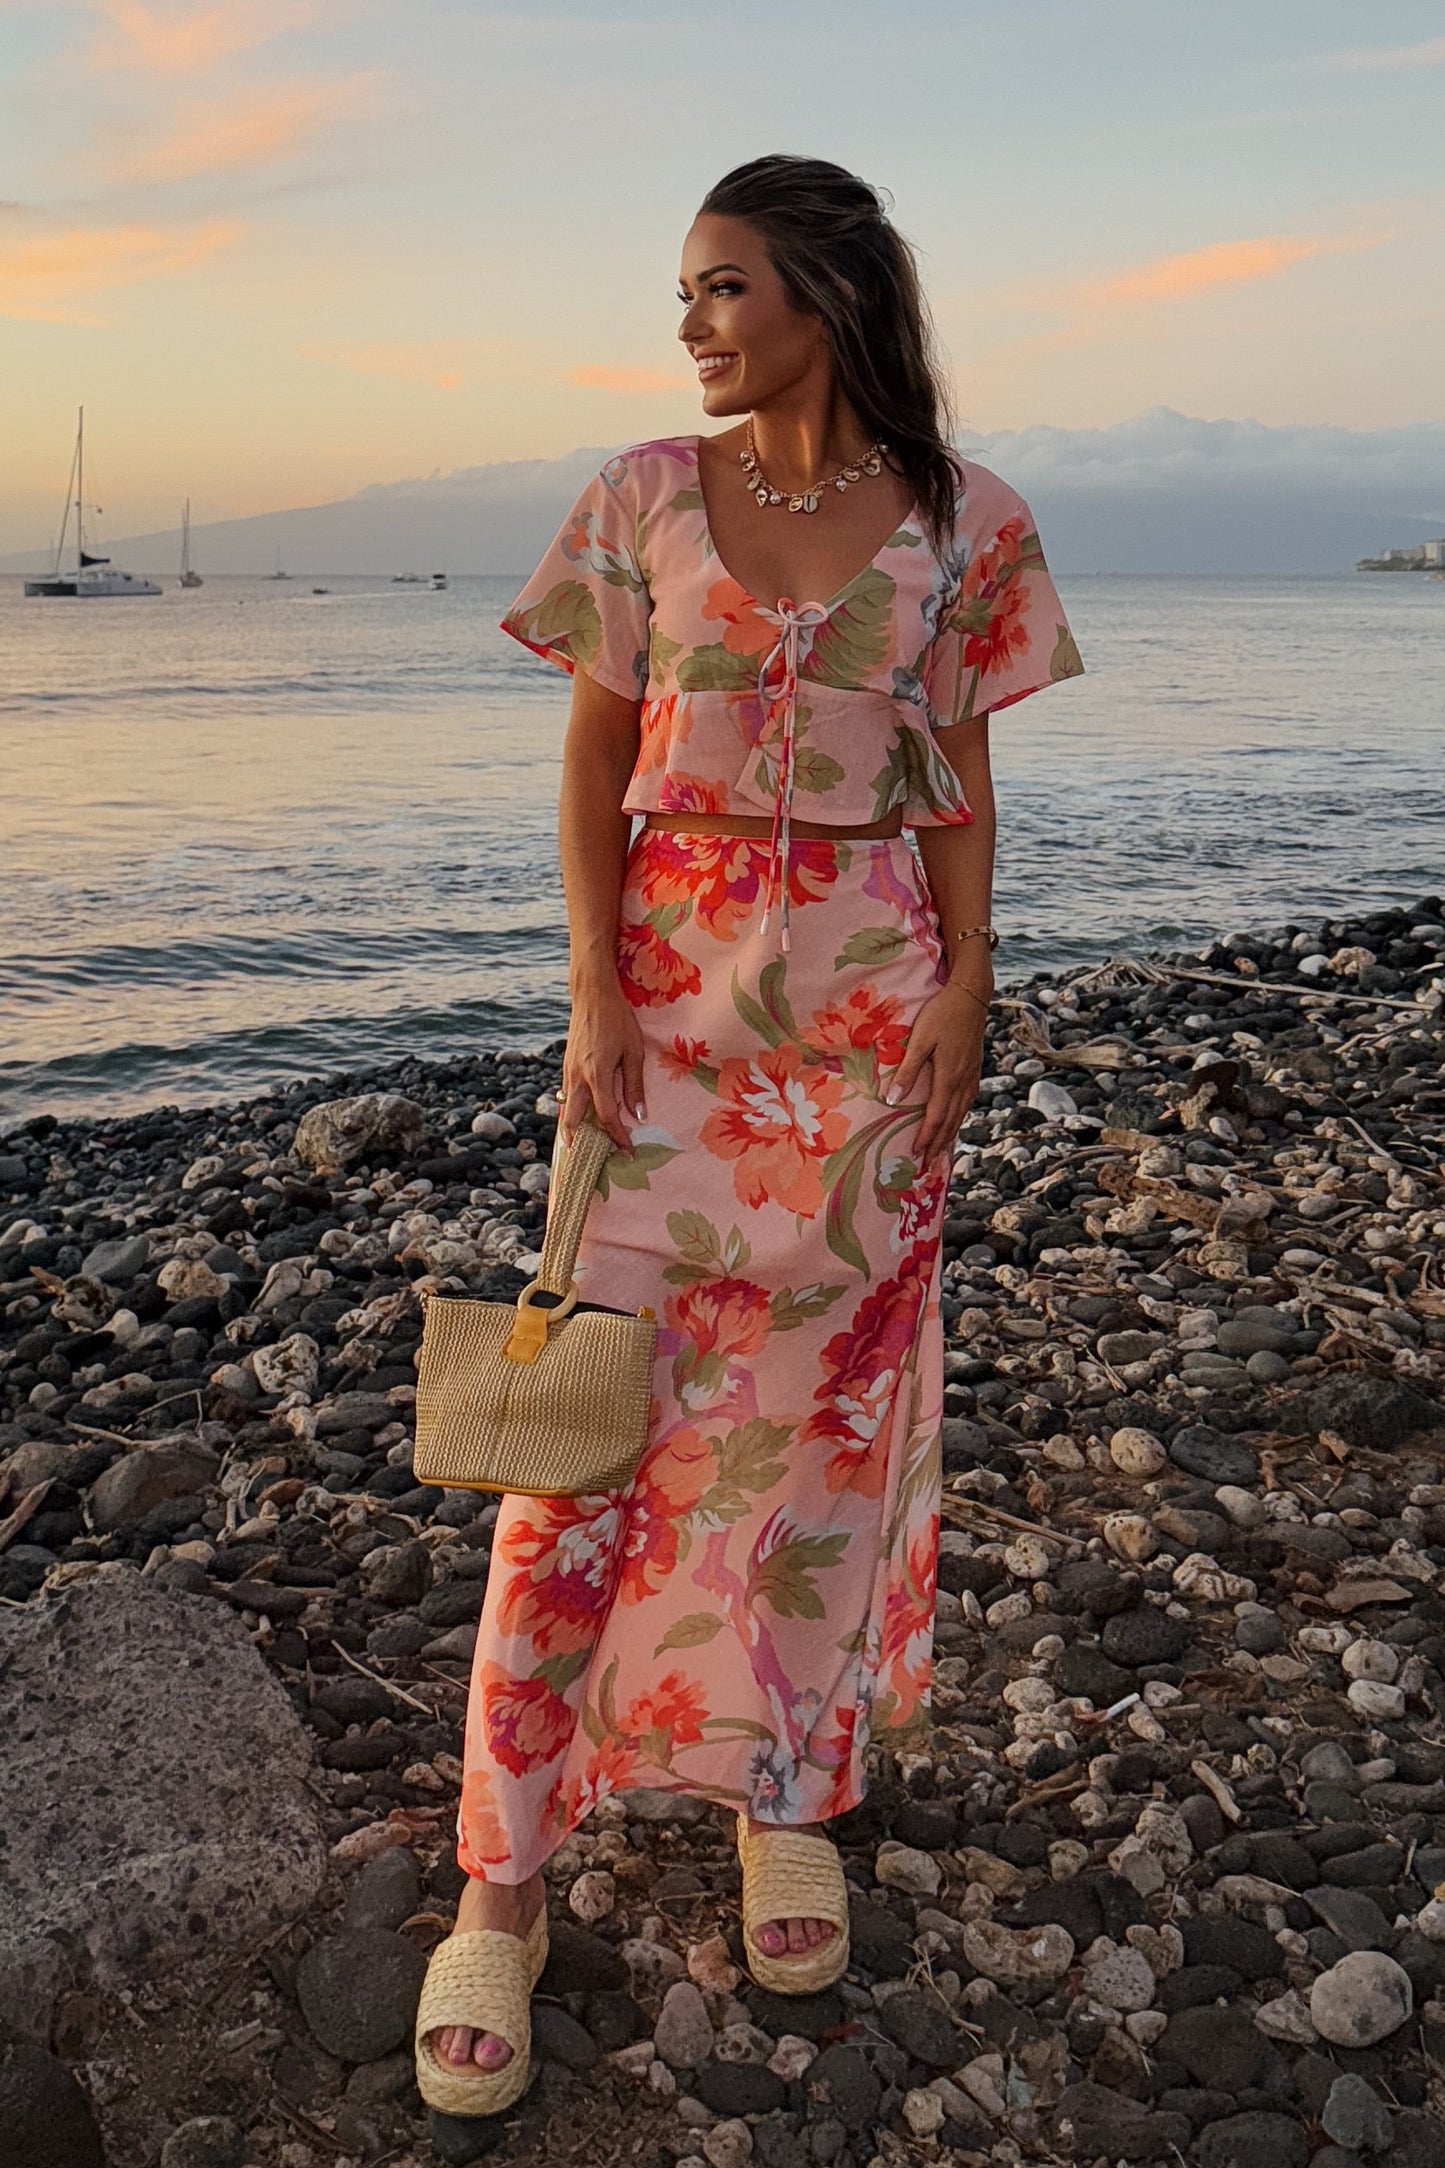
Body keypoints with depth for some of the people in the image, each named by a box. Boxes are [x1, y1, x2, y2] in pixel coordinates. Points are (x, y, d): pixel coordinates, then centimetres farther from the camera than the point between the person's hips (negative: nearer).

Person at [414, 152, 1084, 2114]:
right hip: (669, 977, 0)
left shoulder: (958, 522, 2)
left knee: (827, 1394, 7)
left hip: (871, 996, 0)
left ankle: (788, 1795, 26)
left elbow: (959, 772, 5)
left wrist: (967, 984, -4)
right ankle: (505, 1882, 5)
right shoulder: (648, 498, 3)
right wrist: (597, 988, -7)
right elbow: (595, 758, 3)